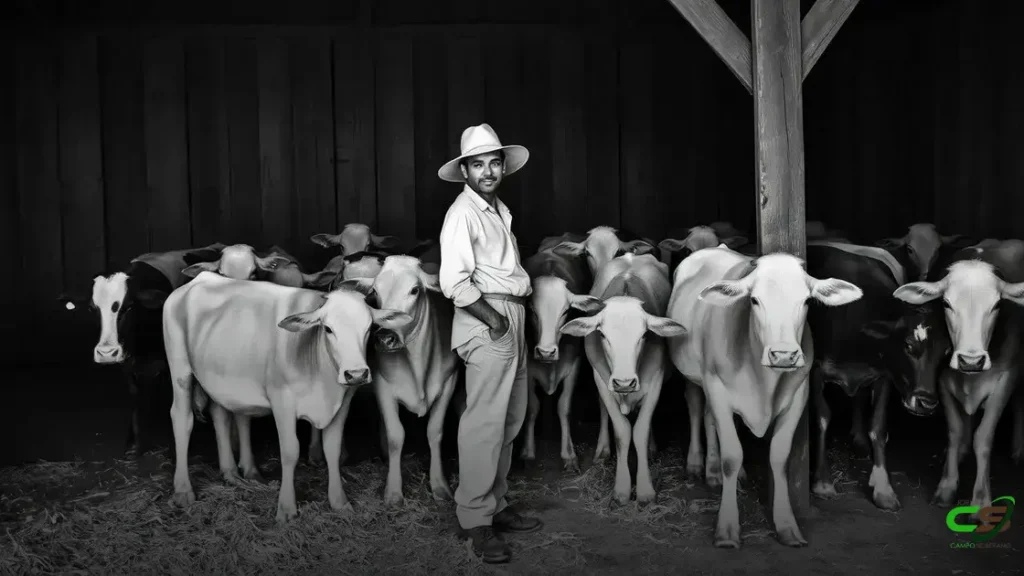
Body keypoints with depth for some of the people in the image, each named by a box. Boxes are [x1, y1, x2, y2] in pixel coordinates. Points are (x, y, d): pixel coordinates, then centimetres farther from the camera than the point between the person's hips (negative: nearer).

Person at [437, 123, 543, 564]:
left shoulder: (499, 208, 17)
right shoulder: (463, 213, -11)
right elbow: (454, 283, -19)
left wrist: (515, 316, 11)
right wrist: (492, 318, -15)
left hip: (513, 319, 9)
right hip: (485, 321, -9)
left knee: (510, 420, 15)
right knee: (485, 423, -5)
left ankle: (495, 505, 27)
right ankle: (474, 518, 5)